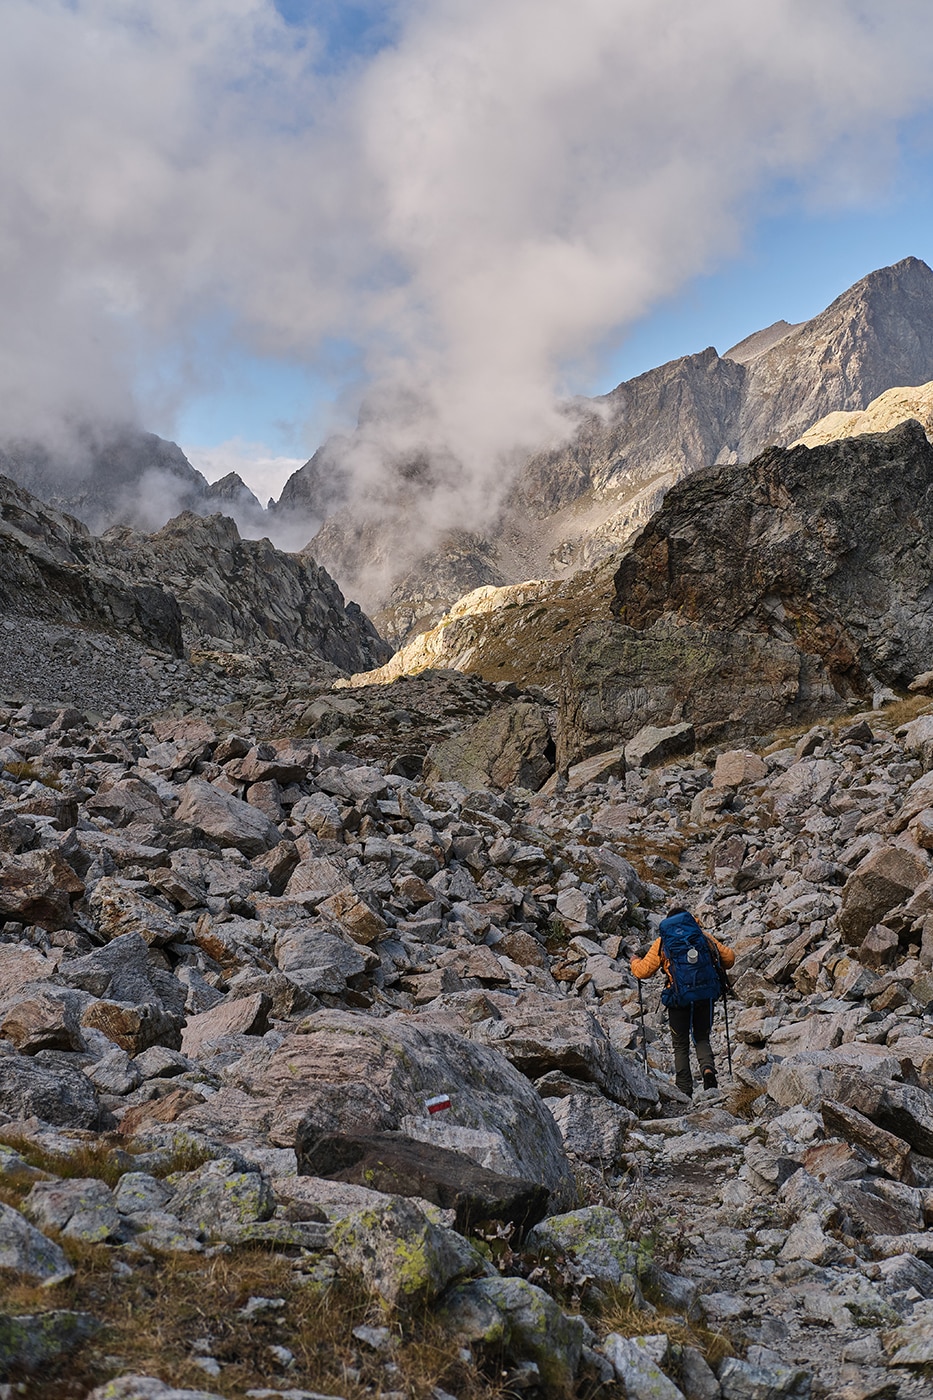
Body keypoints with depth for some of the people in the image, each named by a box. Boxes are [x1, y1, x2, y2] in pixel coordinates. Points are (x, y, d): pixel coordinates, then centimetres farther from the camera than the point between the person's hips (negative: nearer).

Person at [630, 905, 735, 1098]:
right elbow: (729, 958, 11)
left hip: (679, 998, -1)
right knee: (702, 1039, 18)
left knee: (681, 1046, 12)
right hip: (706, 996, 1)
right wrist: (714, 964, 33)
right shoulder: (703, 935, 12)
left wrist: (634, 962, 27)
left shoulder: (662, 941, 8)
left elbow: (643, 971, 5)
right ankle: (708, 1068, -11)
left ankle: (684, 1091, 4)